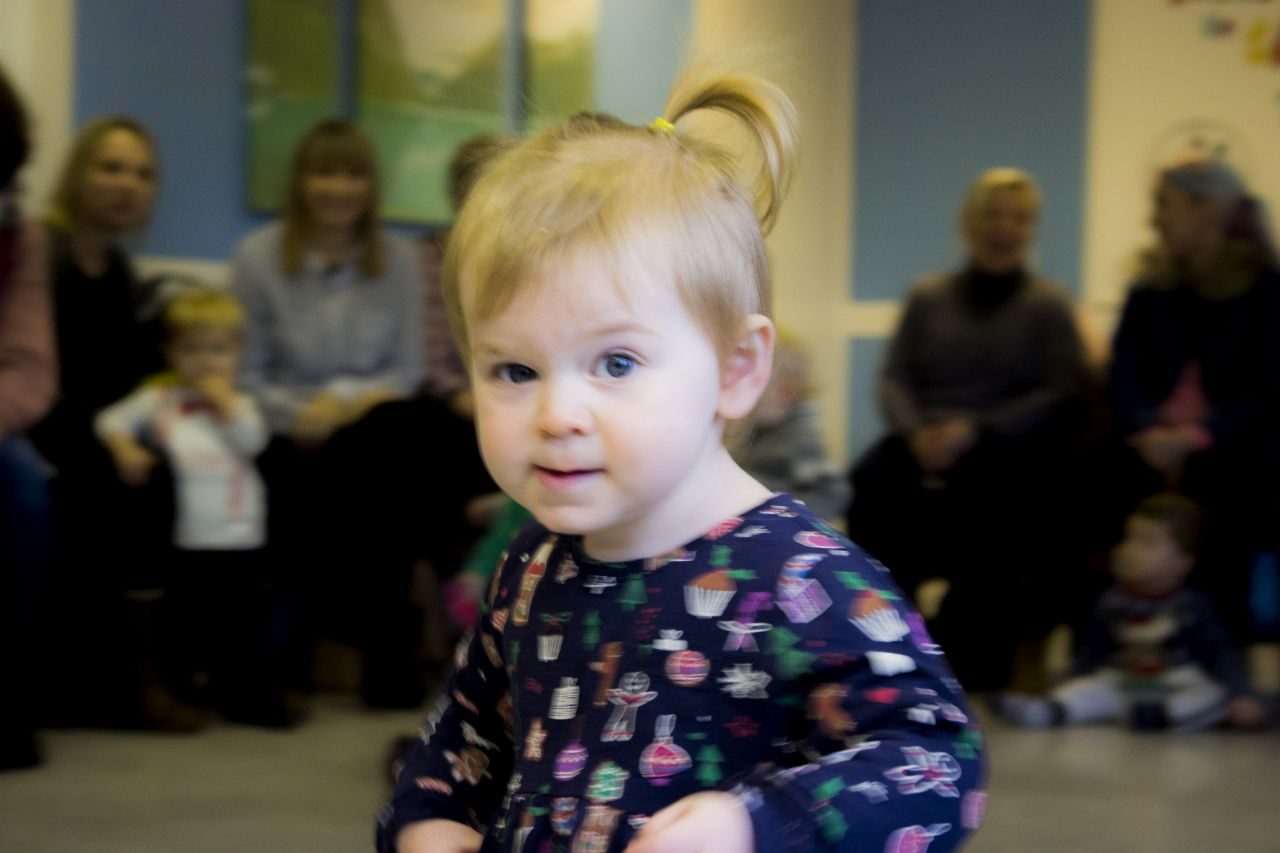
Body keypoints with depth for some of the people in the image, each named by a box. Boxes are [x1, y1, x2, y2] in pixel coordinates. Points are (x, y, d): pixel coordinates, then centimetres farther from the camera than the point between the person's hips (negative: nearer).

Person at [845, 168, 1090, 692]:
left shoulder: (1047, 305, 9)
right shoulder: (928, 297, 18)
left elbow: (1063, 394, -2)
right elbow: (895, 377, 11)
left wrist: (976, 430, -15)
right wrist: (917, 432, -11)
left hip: (1009, 448, -2)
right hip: (924, 438, 3)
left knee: (974, 498, -37)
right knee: (872, 485, -31)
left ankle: (972, 661, -24)